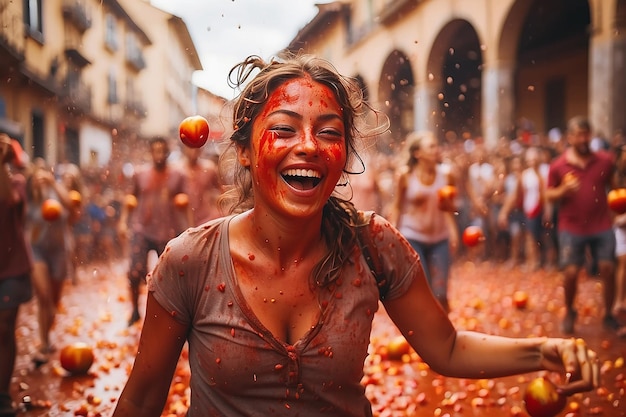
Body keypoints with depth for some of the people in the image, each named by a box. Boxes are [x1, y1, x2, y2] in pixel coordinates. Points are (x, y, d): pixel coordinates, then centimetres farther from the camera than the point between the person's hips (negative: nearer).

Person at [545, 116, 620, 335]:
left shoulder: (605, 160, -1)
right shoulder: (558, 165, -6)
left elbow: (613, 186, 15)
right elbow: (549, 195, 0)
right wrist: (563, 190, -20)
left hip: (602, 226, 2)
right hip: (571, 228, -1)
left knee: (608, 268, -1)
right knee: (571, 272, -2)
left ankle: (609, 315, 17)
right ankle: (569, 312, 23)